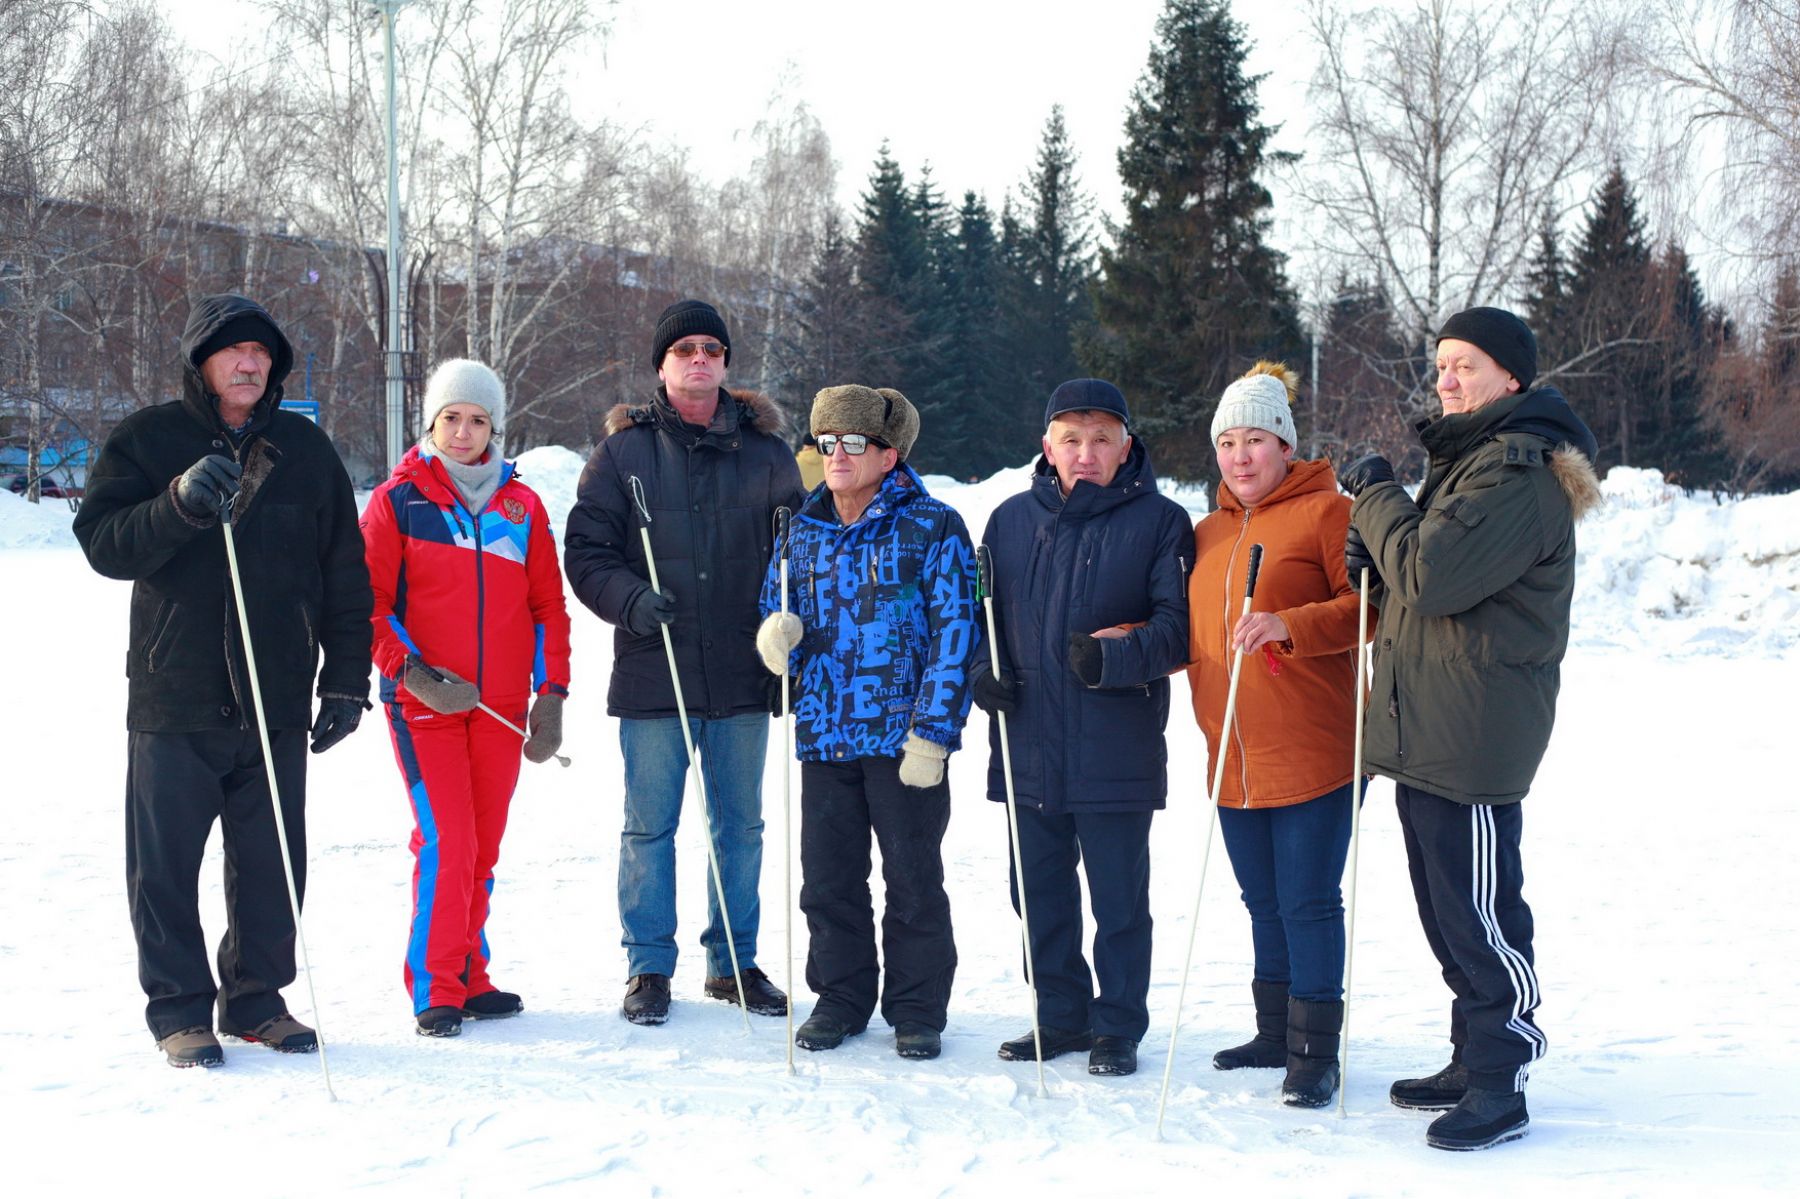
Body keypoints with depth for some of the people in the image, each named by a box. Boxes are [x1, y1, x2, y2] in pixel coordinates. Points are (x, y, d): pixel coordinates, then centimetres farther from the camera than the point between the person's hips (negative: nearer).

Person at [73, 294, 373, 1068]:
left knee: (272, 860, 7)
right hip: (174, 695, -2)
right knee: (166, 862, 3)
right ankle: (179, 1007, 14)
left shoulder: (306, 449, 10)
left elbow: (345, 575, 12)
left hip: (277, 699, 2)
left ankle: (257, 997, 21)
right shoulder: (147, 441, 3)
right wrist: (180, 504, -24)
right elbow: (103, 544, -8)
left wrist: (346, 679, 8)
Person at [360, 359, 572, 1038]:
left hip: (501, 705, 4)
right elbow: (368, 601, -2)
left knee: (483, 846, 8)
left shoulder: (520, 505, 10)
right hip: (423, 701, -3)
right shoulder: (398, 500, 1)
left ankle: (470, 979, 19)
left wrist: (551, 694, 5)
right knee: (445, 842, -10)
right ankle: (436, 990, -1)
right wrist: (409, 670, -14)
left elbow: (547, 605, 12)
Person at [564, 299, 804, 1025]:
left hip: (743, 674, 2)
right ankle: (648, 967, 16)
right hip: (653, 673, -2)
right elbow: (586, 550, 2)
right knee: (650, 825, 4)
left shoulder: (765, 452, 8)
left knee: (740, 825, 10)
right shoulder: (624, 451, 3)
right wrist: (630, 598, -16)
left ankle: (734, 962, 24)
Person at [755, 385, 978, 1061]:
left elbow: (954, 635, -8)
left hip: (905, 735, -4)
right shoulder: (803, 532, 11)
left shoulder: (933, 528, -4)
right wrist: (776, 638, -7)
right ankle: (841, 998, 25)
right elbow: (776, 616, 19)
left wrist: (933, 731, -14)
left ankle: (917, 1010, 17)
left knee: (913, 879, 4)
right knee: (827, 878, 10)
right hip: (824, 732, 5)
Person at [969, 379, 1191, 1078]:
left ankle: (1118, 1027, 18)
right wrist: (985, 669, -2)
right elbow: (983, 612, 17)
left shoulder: (1160, 521, -2)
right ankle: (1061, 1014, 27)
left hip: (1117, 752, -4)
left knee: (1119, 901, 5)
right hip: (1027, 746, 4)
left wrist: (1114, 658, -23)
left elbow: (1178, 626, -8)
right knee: (1039, 892, 12)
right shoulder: (1012, 519, 10)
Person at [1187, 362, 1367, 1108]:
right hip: (1234, 757, 7)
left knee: (1308, 900, -3)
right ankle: (1276, 1034, 28)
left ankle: (1315, 1052, 6)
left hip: (1312, 752, -7)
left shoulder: (1325, 513, -5)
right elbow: (1189, 633, 24)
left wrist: (1288, 625, -25)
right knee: (1265, 900, 15)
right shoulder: (1207, 533, 16)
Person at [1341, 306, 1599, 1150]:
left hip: (1473, 738, -11)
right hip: (1424, 726, 11)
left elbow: (1435, 574, -24)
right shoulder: (1468, 457, 19)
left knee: (1480, 915, -5)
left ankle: (1499, 1088, 4)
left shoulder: (1518, 471, -15)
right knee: (1448, 912, 17)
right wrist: (1376, 552, 3)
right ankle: (1471, 1062, 28)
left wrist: (1377, 495, -9)